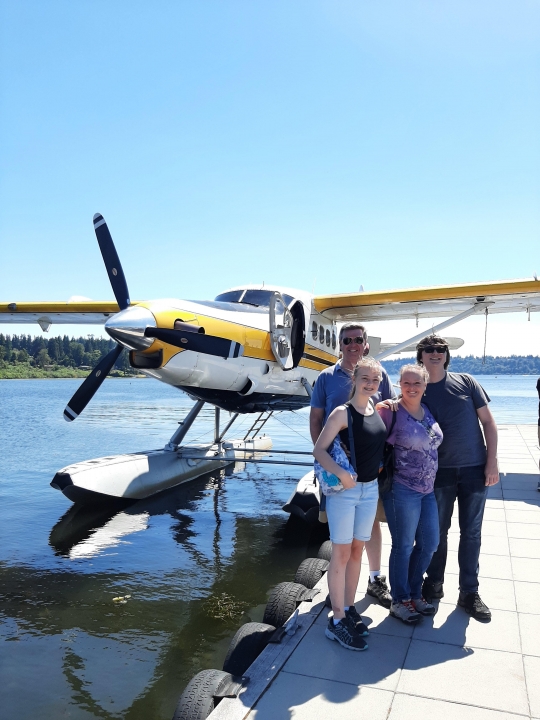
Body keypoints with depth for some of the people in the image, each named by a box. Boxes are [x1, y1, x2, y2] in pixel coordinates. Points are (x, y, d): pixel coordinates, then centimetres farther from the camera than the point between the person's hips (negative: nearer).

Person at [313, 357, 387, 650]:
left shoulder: (377, 409, 6)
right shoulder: (343, 413, -14)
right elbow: (318, 450, -19)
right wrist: (342, 474, -29)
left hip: (370, 489, 6)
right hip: (344, 489, -6)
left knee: (357, 550, 15)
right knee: (341, 553, 1)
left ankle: (349, 609, 29)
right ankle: (337, 621, 12)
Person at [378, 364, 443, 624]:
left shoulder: (427, 410, 6)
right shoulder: (390, 411, -15)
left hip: (428, 489, 7)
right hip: (402, 490, -7)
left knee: (429, 544, 15)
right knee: (403, 546, 6)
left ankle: (414, 594, 35)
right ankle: (399, 601, 25)